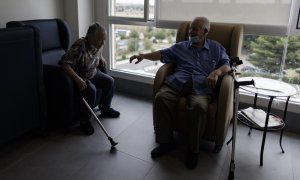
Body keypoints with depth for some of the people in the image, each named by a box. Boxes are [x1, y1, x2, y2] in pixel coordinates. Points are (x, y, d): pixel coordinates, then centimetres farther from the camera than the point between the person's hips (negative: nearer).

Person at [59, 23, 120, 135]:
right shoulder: (80, 47, -32)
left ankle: (105, 108, 16)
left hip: (93, 73, 8)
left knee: (109, 81, -3)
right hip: (80, 77, -8)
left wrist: (101, 58, 0)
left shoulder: (98, 45, -6)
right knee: (91, 90, -30)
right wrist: (78, 79, -42)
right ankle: (84, 121, -14)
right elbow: (64, 63, -38)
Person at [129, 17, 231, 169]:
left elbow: (227, 65, 14)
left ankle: (193, 149, -15)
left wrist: (216, 72, -8)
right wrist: (144, 55, 7)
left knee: (199, 107, -37)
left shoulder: (216, 48, 23)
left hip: (200, 87, -2)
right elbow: (163, 54, 21)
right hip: (176, 83, 2)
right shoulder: (181, 46, 27)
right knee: (160, 98, -30)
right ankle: (166, 142, -12)